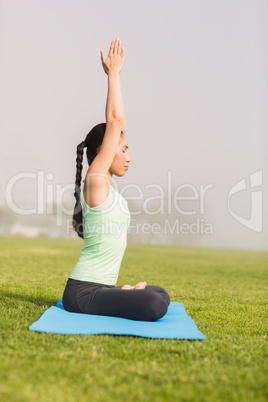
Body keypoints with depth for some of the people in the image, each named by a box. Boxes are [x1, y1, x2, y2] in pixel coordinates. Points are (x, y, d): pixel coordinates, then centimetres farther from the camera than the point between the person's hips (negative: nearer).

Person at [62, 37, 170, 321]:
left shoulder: (107, 185, 10)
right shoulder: (95, 180, -13)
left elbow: (117, 123, 13)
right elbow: (114, 122, -15)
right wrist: (113, 74, -8)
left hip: (101, 287, 9)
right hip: (82, 291, -9)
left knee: (160, 296, 21)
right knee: (154, 305, -27)